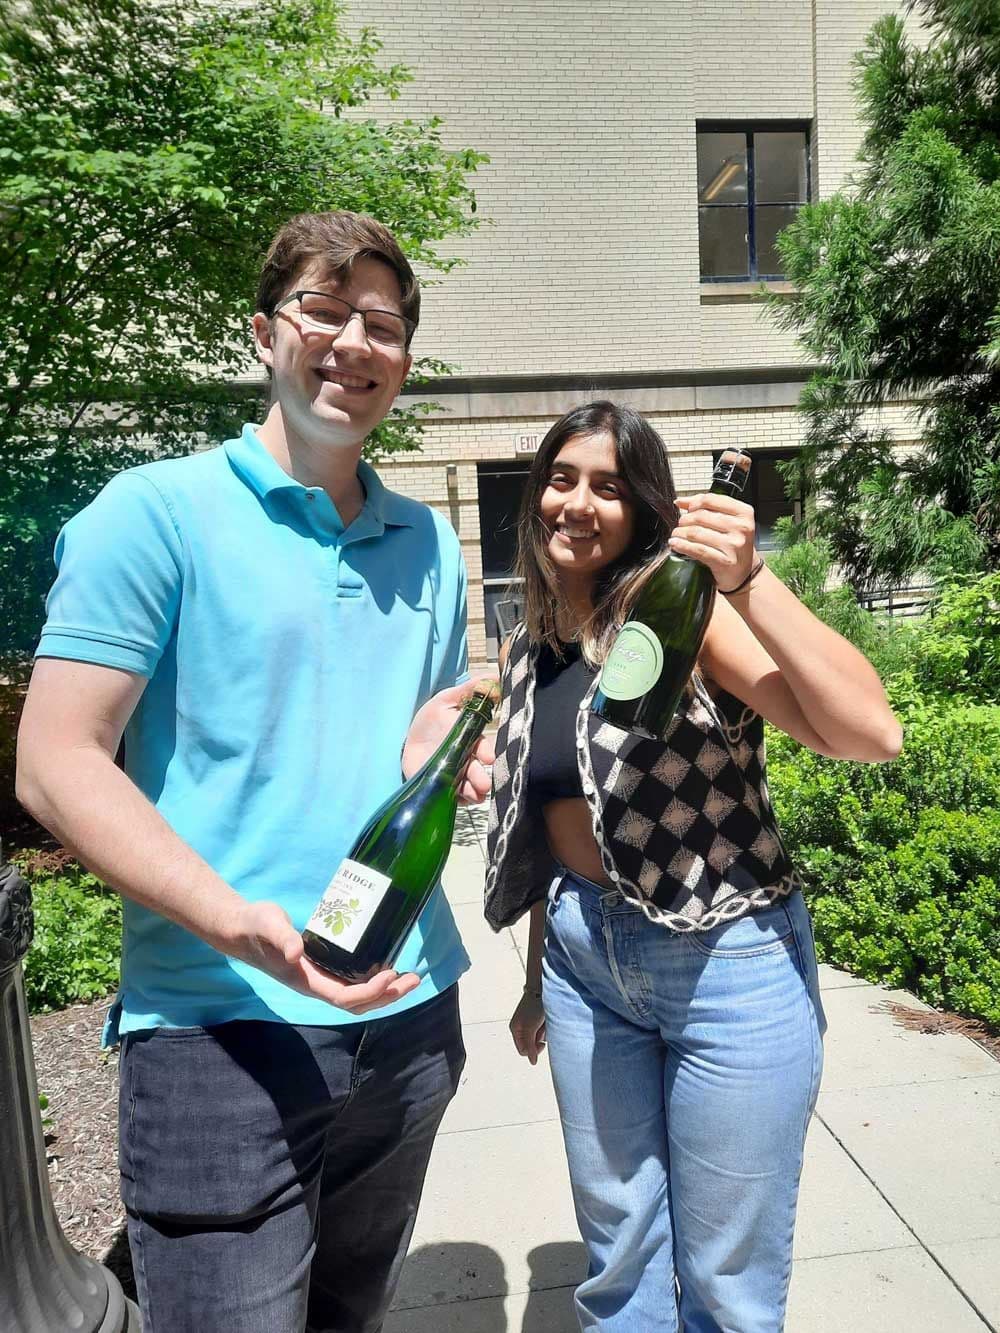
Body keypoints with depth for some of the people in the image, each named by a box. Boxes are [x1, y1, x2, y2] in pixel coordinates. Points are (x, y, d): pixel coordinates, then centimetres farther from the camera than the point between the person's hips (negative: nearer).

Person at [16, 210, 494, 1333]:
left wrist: (440, 758, -5)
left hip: (411, 1012, 7)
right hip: (221, 1031, -6)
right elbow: (57, 765, -12)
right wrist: (244, 925, -24)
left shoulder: (428, 544, 10)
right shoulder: (158, 511, -7)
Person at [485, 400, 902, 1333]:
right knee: (617, 1254, 21)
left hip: (726, 961, -5)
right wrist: (538, 975, 20)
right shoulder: (525, 652, 5)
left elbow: (870, 734, -25)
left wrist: (748, 580, -33)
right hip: (583, 960, 5)